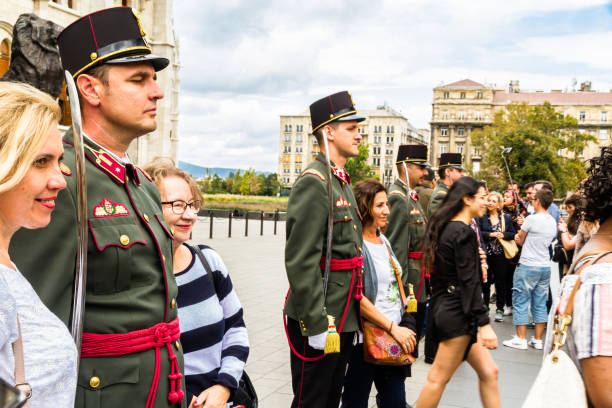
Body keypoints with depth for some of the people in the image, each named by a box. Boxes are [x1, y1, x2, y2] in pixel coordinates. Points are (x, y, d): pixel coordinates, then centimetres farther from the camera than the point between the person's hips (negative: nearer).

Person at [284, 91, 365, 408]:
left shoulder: (342, 182, 14)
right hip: (321, 319, -9)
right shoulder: (313, 182, -17)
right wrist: (317, 323, -23)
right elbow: (300, 262, -23)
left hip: (345, 317, 9)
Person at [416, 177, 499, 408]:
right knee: (439, 378, 0)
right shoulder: (463, 233, -16)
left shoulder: (445, 228, 12)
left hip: (445, 308, 10)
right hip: (457, 313, -10)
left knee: (488, 372, 12)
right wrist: (484, 323, -19)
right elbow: (469, 282, -20)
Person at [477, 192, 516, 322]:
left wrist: (503, 235, -13)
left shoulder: (506, 218, 7)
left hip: (501, 255, 1)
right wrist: (491, 234, -17)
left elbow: (513, 233, 5)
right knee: (485, 281, 5)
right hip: (486, 254, -1)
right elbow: (478, 233, -8)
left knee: (501, 282, 5)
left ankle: (500, 309, 15)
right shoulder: (482, 217, 1)